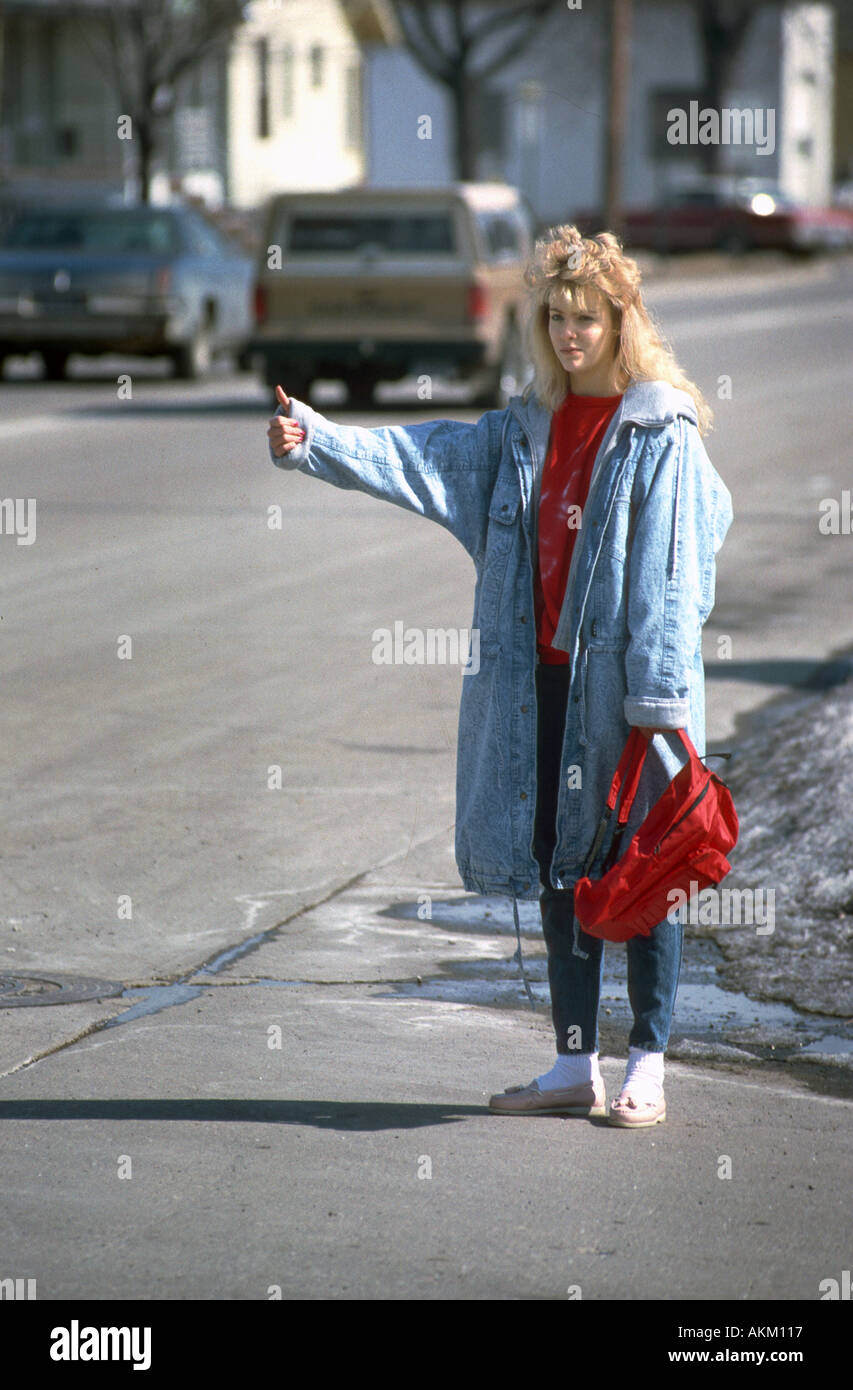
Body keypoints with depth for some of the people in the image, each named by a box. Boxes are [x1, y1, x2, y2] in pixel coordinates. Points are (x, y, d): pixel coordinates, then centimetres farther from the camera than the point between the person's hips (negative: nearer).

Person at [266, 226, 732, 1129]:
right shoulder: (524, 430, 12)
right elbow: (418, 461, 3)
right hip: (539, 679, 6)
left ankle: (646, 1068, 11)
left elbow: (669, 577, -11)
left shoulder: (663, 437, -6)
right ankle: (574, 1067, 19)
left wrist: (659, 699, -16)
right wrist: (313, 442, -11)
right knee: (559, 870, 10)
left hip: (623, 688, -6)